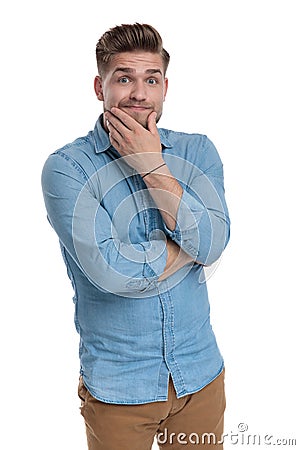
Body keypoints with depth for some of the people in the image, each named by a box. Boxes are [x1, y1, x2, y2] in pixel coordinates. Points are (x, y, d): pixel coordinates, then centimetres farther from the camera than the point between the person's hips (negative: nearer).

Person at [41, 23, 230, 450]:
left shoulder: (197, 151, -1)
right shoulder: (66, 167, -13)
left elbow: (213, 243, -15)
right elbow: (112, 271, -24)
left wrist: (152, 165, -18)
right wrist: (191, 245, -12)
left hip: (200, 372, 4)